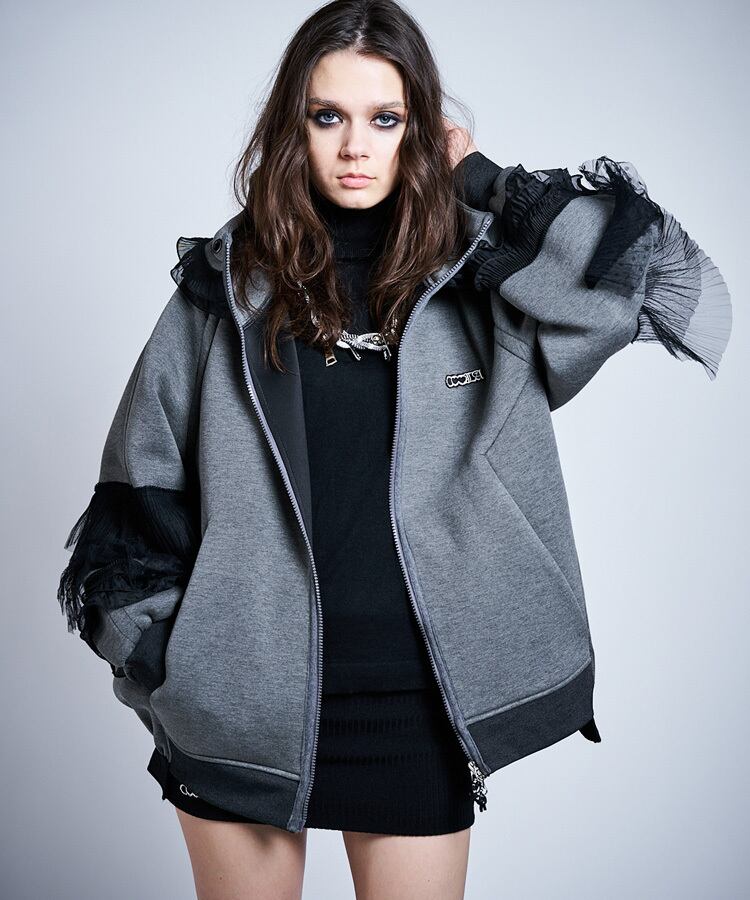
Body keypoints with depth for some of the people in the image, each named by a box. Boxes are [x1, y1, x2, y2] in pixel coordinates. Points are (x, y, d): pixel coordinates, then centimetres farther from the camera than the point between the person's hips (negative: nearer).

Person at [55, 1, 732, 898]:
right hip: (241, 696, 1)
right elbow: (142, 489, 5)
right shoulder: (226, 285, 0)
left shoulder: (479, 277, -2)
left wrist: (481, 181, -8)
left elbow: (683, 290, -14)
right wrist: (158, 663, 2)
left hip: (415, 695, 0)